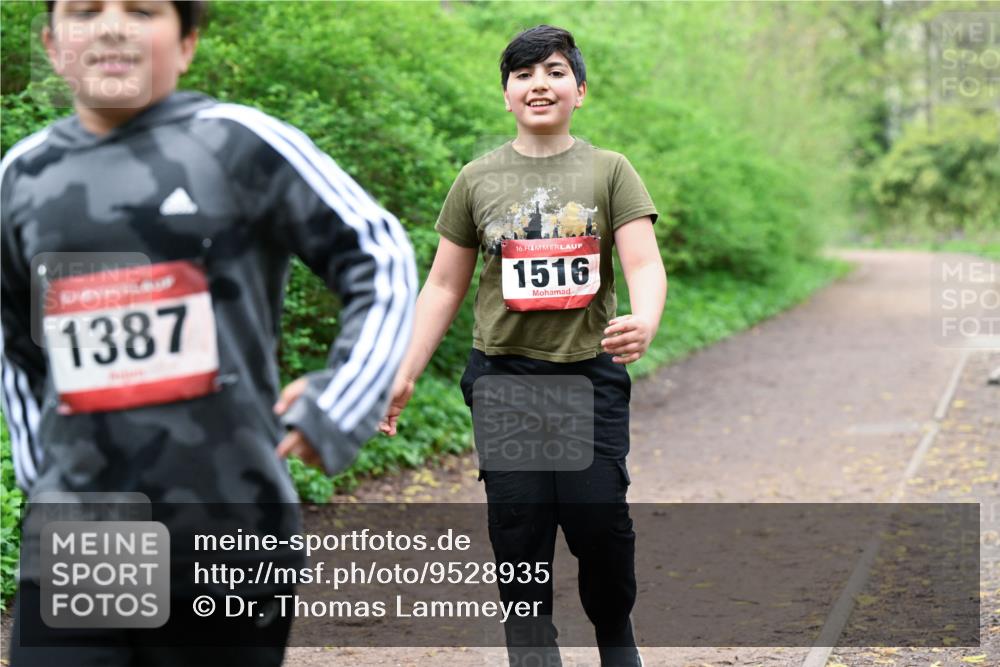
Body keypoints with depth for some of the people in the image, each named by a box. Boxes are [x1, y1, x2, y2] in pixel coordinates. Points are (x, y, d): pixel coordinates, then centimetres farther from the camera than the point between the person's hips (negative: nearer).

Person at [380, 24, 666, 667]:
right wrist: (405, 375, 5)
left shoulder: (609, 171, 3)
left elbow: (645, 265, -7)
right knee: (519, 521, -1)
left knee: (599, 517, -5)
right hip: (504, 376, 1)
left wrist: (645, 323, -29)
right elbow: (444, 287, 11)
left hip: (590, 373, -1)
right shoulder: (478, 179, 7)